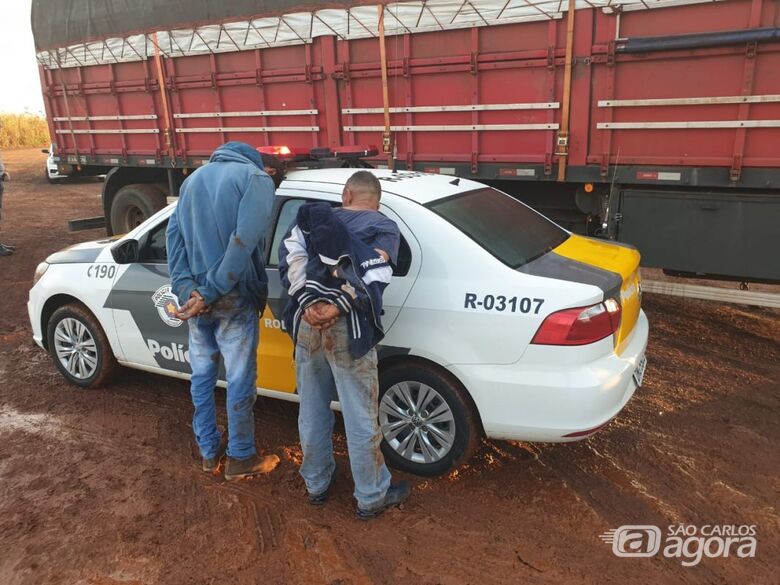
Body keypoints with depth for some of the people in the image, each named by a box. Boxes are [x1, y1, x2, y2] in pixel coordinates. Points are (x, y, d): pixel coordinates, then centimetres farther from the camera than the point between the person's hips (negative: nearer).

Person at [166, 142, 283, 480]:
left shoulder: (194, 178, 16)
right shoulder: (257, 178, -4)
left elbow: (174, 233, 4)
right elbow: (244, 241, -19)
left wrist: (186, 288, -5)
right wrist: (211, 293, -18)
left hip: (196, 296, 6)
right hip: (234, 298, -6)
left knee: (202, 375, 18)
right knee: (240, 381, 8)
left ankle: (209, 453, 31)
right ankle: (240, 459, 22)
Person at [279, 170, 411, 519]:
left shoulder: (313, 220, 16)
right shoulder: (385, 228, 6)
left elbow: (290, 257, -2)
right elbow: (373, 276, -12)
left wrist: (309, 303, -12)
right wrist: (336, 308, -15)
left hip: (306, 324, 4)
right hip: (349, 330, -4)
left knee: (312, 411, 19)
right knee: (361, 419, 8)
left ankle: (317, 484, 37)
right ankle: (372, 498, 24)